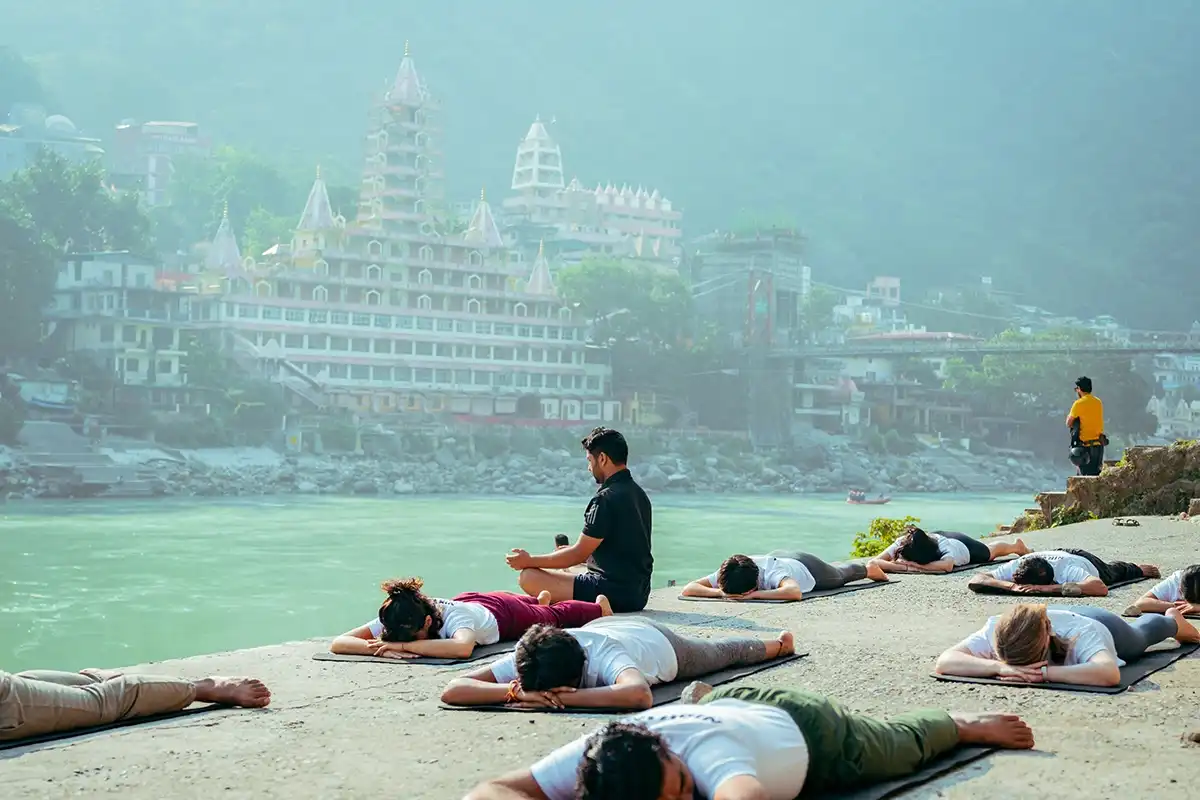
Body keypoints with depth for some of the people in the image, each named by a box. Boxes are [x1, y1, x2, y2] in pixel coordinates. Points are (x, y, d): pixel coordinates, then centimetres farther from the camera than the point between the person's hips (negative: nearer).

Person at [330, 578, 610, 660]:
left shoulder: (455, 616, -51)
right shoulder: (393, 619, -39)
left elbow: (462, 647, -73)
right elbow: (338, 643, -45)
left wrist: (404, 645, -68)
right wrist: (382, 649, -61)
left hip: (501, 611, -4)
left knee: (555, 616, 30)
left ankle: (599, 605, 61)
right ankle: (540, 599, 73)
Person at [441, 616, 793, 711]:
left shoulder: (604, 659, -53)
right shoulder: (529, 657, -42)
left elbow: (639, 694, -75)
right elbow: (452, 690, -50)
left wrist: (561, 698, -69)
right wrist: (518, 692, -63)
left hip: (656, 639, -3)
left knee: (723, 652, 31)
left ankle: (778, 643, 62)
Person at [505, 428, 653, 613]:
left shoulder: (607, 499, -17)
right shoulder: (638, 493, 13)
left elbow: (579, 554, -13)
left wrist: (529, 561, -2)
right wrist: (573, 553, 30)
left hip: (615, 594, -10)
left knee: (528, 577, -11)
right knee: (563, 574, 31)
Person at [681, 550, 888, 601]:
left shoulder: (772, 574, -53)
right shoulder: (727, 574, -40)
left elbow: (795, 592, -73)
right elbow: (688, 589, -42)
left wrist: (756, 594, -68)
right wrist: (721, 593, -57)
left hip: (806, 566, -5)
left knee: (840, 575, 32)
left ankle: (868, 569, 66)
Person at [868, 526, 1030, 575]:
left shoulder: (943, 547, -51)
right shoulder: (901, 545, -43)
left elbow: (947, 565, -72)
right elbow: (872, 563, -53)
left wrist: (913, 565, -69)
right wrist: (906, 567, -65)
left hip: (962, 545, -4)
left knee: (990, 552, 30)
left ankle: (1016, 545, 62)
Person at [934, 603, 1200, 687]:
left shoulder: (1081, 635, -52)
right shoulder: (996, 632, -45)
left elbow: (1109, 674, -71)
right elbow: (943, 662, -54)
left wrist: (1045, 672, -70)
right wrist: (999, 667, -66)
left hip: (1104, 625, -2)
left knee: (1140, 633, 36)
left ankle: (1172, 621, 69)